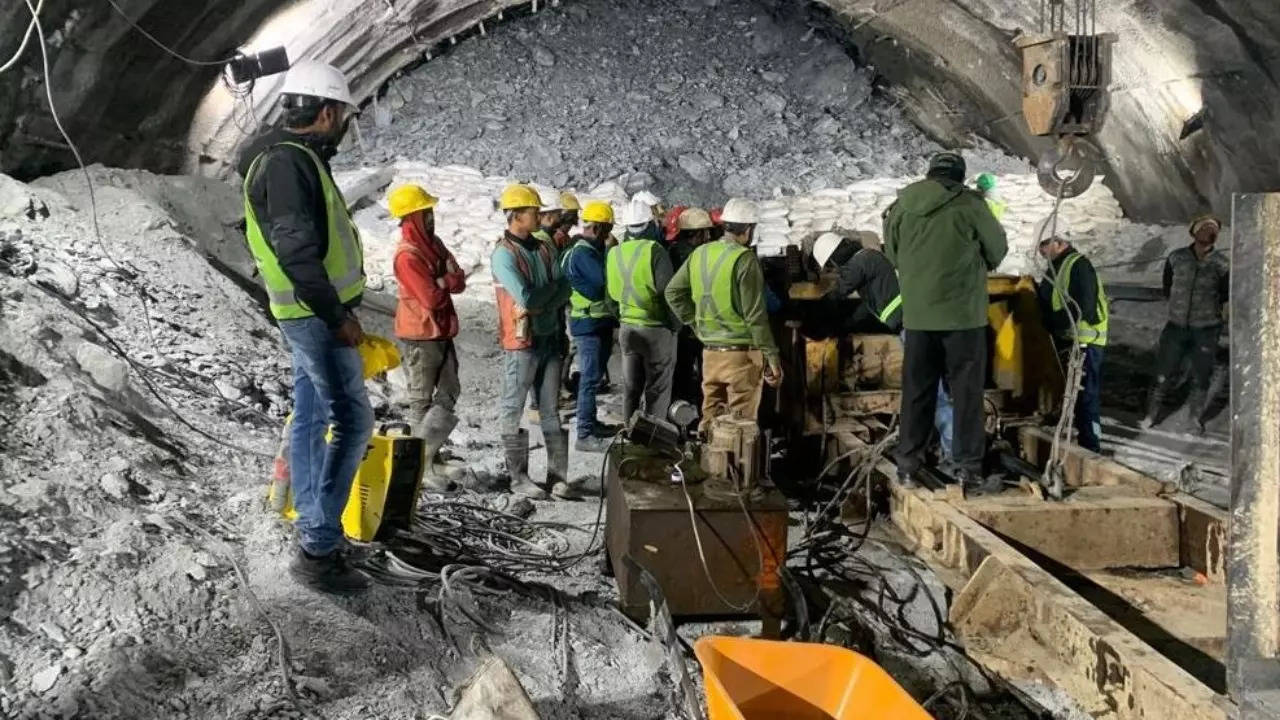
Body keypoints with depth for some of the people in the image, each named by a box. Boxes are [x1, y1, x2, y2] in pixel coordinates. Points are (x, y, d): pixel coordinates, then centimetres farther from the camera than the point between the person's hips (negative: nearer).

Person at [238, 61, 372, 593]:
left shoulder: (296, 159, 15)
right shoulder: (287, 161, -18)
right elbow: (295, 249, -25)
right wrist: (337, 315, -21)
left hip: (311, 314, 11)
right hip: (318, 314, -11)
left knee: (310, 417, 14)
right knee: (352, 420, -10)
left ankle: (312, 529, 25)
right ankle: (319, 551, -8)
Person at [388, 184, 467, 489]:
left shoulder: (433, 243, 9)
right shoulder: (407, 255, -18)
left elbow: (459, 281, 3)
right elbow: (431, 297, -23)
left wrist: (440, 281, -17)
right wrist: (447, 282, -6)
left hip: (441, 332, 9)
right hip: (420, 335, -9)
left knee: (449, 394, 13)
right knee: (422, 401, -1)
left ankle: (430, 456, 22)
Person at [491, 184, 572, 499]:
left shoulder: (544, 248, 9)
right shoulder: (503, 254, -11)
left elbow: (564, 291, 3)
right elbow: (525, 298, -21)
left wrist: (537, 306, -12)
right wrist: (551, 286, -4)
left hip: (549, 337, 7)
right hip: (521, 341, -6)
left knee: (552, 409, 9)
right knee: (515, 411, 3)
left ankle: (557, 474, 16)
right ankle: (519, 478, 11)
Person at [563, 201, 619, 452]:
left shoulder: (593, 250, 15)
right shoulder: (582, 253, -17)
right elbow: (604, 280, -25)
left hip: (601, 320, 10)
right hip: (588, 323, -10)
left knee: (594, 375, 17)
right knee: (591, 378, -8)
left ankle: (591, 423, 29)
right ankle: (585, 435, -5)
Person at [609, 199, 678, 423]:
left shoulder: (614, 253, 3)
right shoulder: (655, 251, -15)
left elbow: (613, 293, 9)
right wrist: (674, 324, -4)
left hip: (627, 327, 5)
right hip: (656, 327, -5)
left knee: (631, 386, 15)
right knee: (657, 388, 4)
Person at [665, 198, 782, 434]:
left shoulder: (700, 253, 6)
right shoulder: (744, 259, -13)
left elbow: (673, 292, 11)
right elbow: (755, 314, -15)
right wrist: (772, 356, -9)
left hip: (709, 351, 6)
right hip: (741, 353, -6)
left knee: (710, 419, 15)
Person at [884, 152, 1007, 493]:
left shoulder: (901, 206, 3)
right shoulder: (969, 204, -8)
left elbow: (893, 255, 11)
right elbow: (997, 249, 5)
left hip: (917, 314, 4)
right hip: (962, 313, -3)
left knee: (916, 391, 12)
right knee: (967, 392, 4)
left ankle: (908, 466, 16)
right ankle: (969, 469, 6)